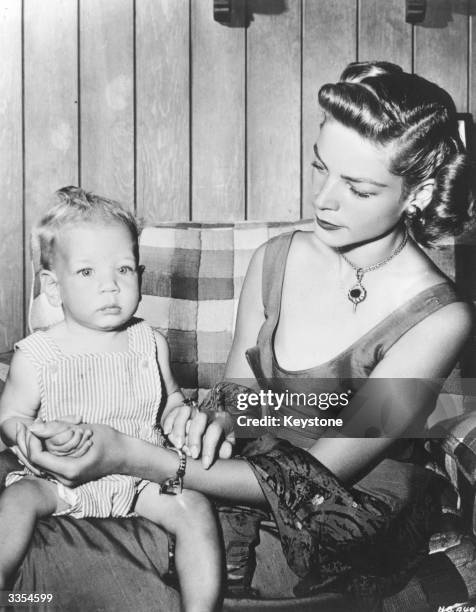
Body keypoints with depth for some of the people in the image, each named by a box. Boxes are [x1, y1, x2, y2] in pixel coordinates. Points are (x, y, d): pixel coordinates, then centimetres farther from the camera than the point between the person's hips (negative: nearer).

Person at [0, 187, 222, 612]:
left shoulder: (151, 344, 1)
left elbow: (169, 397, 18)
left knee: (195, 507, -18)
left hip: (143, 477, 2)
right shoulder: (37, 355, -9)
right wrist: (44, 438, -25)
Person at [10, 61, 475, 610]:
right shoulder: (276, 260, -4)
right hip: (254, 484, 4)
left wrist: (132, 459, -29)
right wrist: (215, 413, -19)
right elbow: (240, 390, 7)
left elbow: (312, 481, -22)